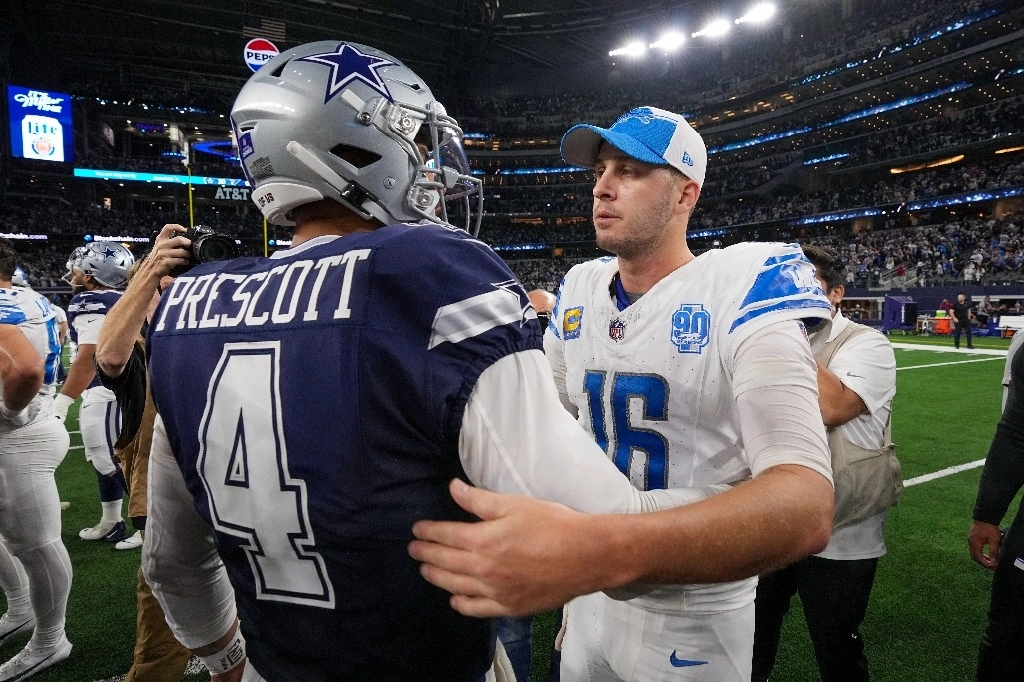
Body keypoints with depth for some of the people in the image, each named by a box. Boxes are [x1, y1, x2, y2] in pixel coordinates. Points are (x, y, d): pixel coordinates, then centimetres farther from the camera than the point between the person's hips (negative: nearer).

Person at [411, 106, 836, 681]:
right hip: (590, 592, 5)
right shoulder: (580, 291, 0)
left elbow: (805, 506, -34)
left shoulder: (742, 288, -21)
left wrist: (599, 550, -49)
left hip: (693, 612, -5)